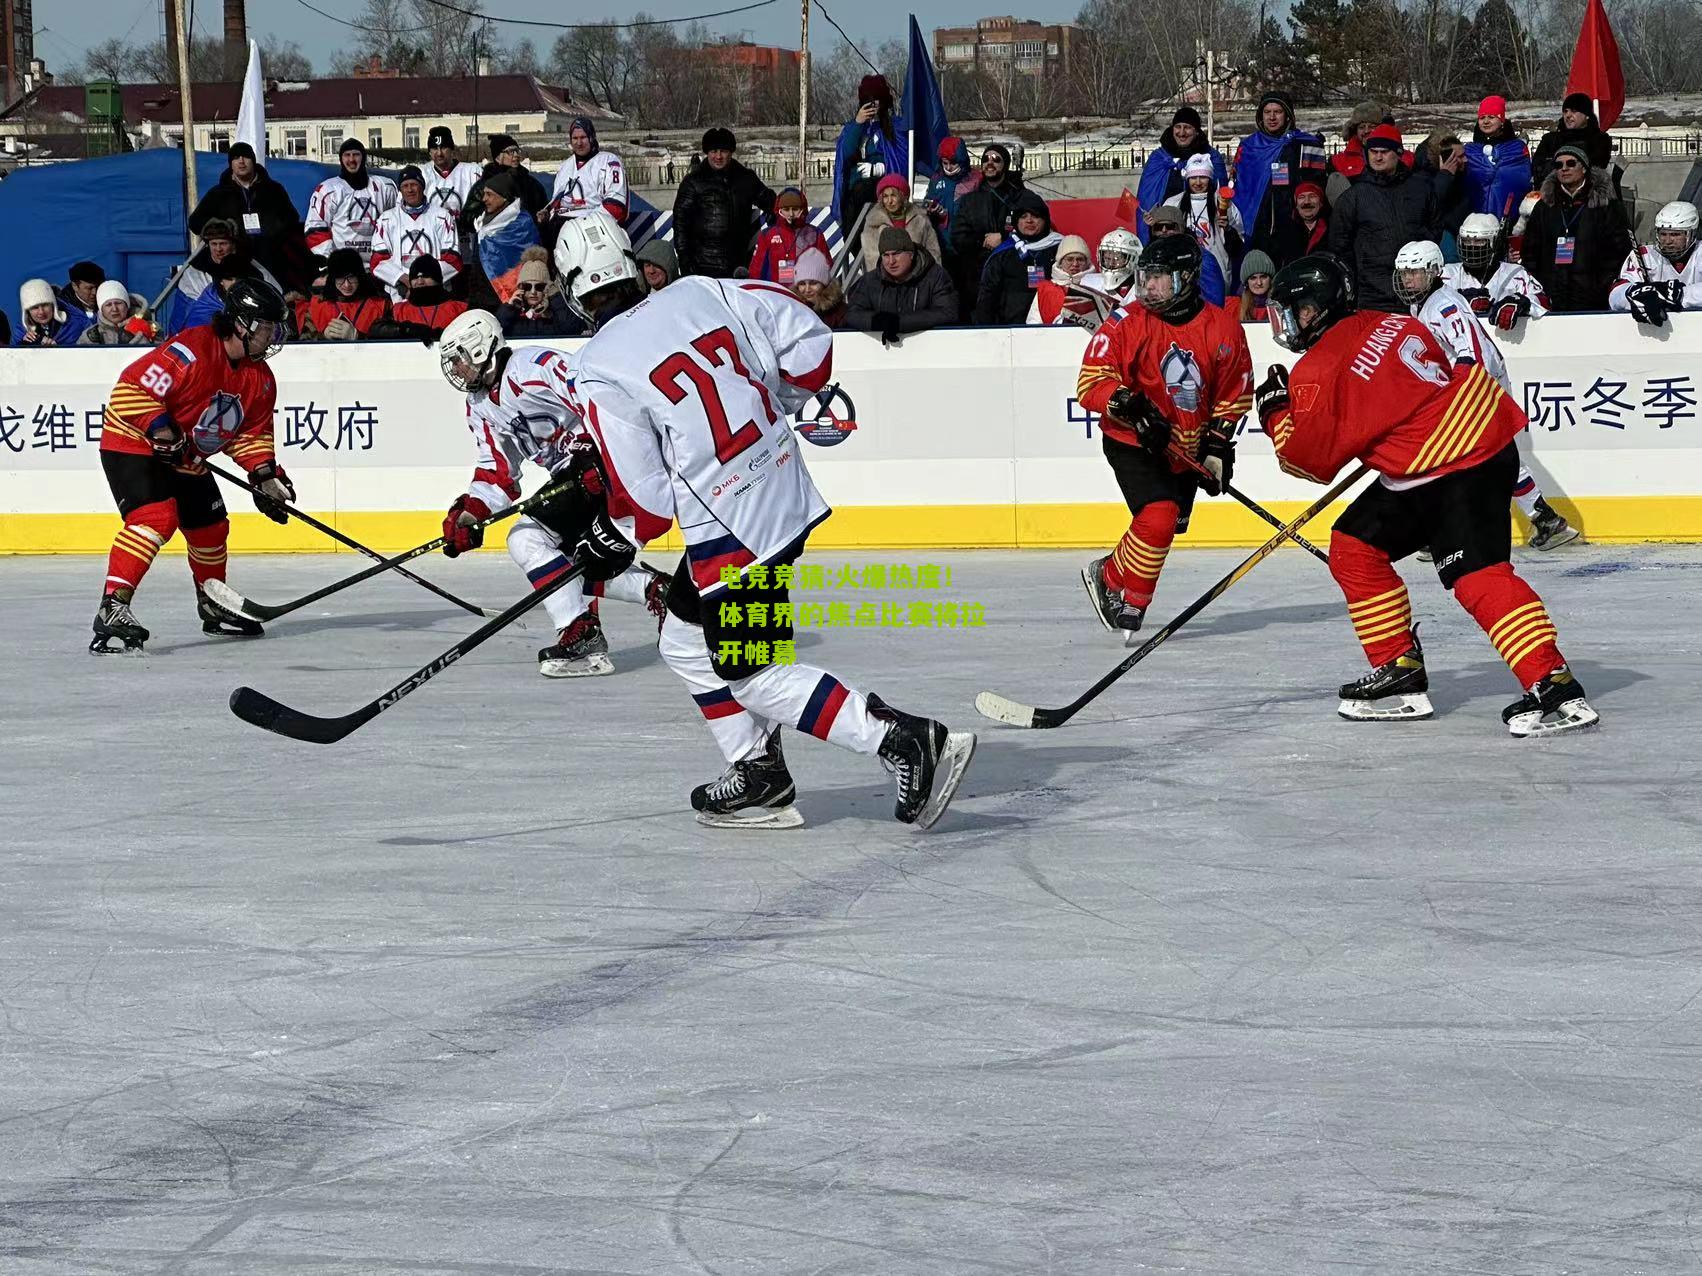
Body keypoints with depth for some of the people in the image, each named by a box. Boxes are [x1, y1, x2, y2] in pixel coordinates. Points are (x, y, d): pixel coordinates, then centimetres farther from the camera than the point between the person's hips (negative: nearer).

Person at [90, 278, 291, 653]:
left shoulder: (260, 378, 1)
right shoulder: (190, 352, -27)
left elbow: (251, 432, 11)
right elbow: (133, 387, -27)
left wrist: (264, 474, -3)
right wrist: (161, 429, -31)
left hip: (187, 459, 9)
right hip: (132, 444, -9)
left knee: (210, 527, 17)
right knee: (156, 517, -28)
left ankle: (213, 607, 40)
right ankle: (112, 607, -33)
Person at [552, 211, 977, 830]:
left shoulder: (601, 372, -13)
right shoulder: (700, 293, 3)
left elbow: (645, 497, -11)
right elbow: (809, 344, 5)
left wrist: (612, 539, 9)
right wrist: (771, 405, 22)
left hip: (729, 534, -8)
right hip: (787, 495, 8)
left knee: (753, 676, 2)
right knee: (685, 640, 21)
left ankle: (908, 741, -10)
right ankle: (760, 777, 21)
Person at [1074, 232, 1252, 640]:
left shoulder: (1222, 328, -6)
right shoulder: (1127, 325, -14)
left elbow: (1234, 392, 5)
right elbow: (1091, 382, -14)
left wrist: (1217, 445, -2)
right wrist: (1129, 404, -31)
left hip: (1186, 449, 5)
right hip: (1132, 441, -5)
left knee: (1171, 526, 14)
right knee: (1158, 517, -22)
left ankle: (1108, 575, 36)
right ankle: (1128, 605, -5)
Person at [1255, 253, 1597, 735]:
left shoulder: (1318, 371, -12)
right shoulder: (1384, 325, 12)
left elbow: (1311, 456, -11)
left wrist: (1277, 411, 4)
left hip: (1464, 470, -10)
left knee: (1475, 576, -21)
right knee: (1355, 547, 13)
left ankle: (1554, 686, -29)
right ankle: (1400, 671, 17)